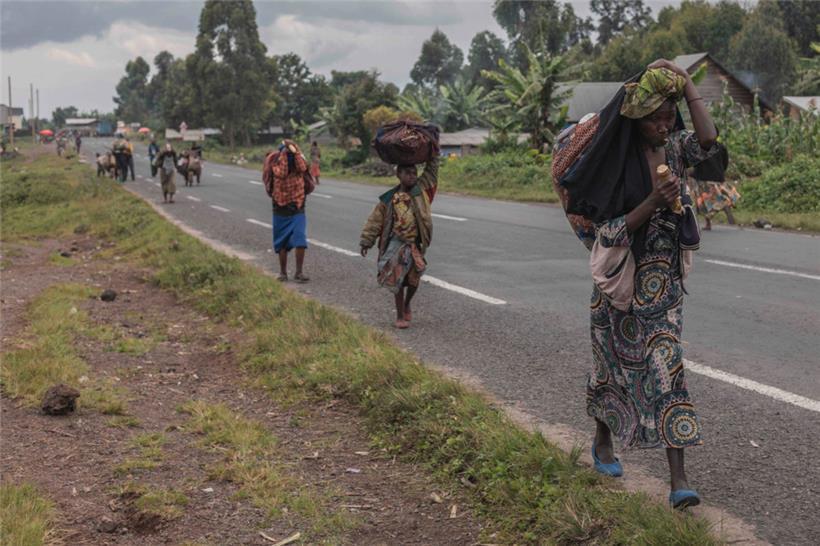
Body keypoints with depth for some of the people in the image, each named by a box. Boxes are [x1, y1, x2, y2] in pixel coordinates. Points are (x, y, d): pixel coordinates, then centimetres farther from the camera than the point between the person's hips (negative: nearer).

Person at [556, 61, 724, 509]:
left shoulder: (674, 148, -1)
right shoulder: (616, 162, -12)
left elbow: (709, 141, -24)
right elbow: (608, 232, -15)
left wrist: (687, 86, -21)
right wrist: (652, 203, -27)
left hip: (665, 281, 3)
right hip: (622, 281, -3)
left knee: (666, 368, -3)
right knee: (615, 363, 13)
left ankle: (678, 478, -4)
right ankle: (602, 441, 39)